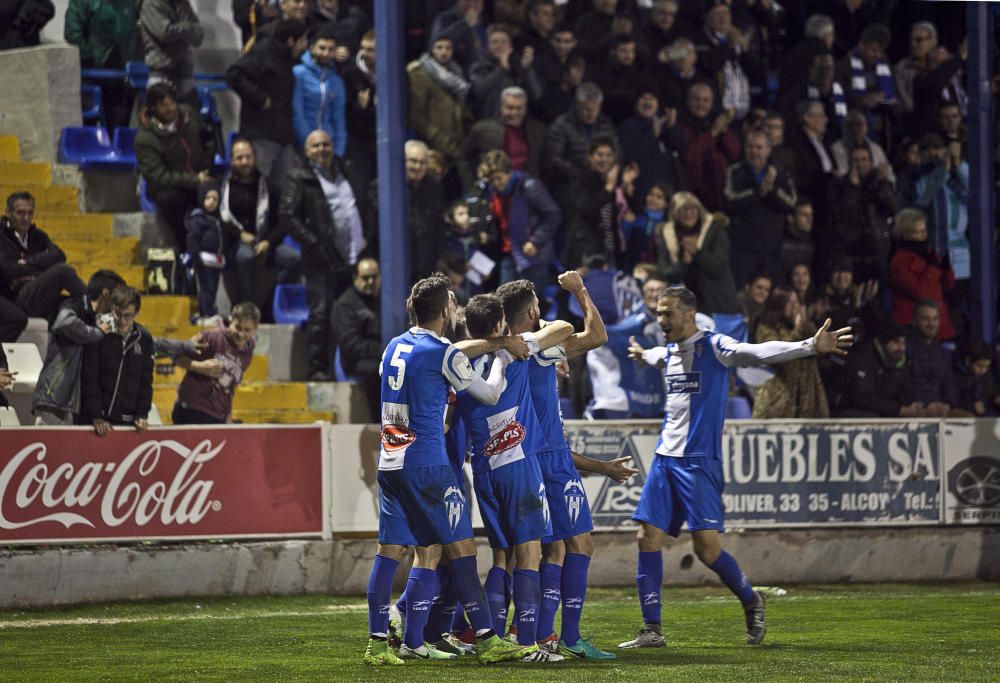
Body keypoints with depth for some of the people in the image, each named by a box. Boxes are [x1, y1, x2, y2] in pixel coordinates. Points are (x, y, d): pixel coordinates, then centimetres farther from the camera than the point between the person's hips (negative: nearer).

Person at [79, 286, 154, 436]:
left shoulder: (144, 338, 4)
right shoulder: (100, 336, -7)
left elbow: (146, 381, 9)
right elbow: (89, 380, -7)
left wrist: (142, 415, 1)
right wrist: (96, 417, -12)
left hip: (129, 421, 3)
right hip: (100, 420, -2)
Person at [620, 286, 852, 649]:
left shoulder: (713, 346, -8)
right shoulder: (667, 353, 13)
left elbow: (758, 352, -23)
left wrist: (810, 346, -38)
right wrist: (642, 354, 62)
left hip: (699, 461, -7)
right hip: (665, 457, 7)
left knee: (706, 547, -11)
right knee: (648, 538, -1)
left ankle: (750, 599, 16)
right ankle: (652, 629, 5)